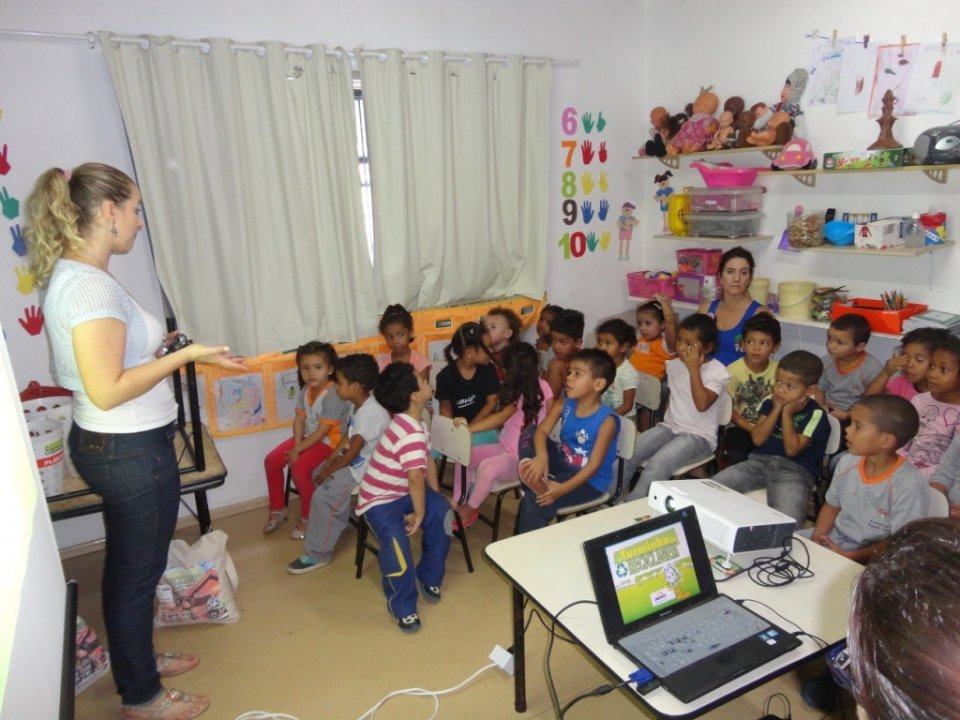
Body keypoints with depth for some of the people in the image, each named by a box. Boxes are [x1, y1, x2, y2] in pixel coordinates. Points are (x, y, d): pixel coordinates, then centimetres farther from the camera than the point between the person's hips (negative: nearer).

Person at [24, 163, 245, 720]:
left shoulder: (73, 274, 7)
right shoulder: (90, 284, -24)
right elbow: (106, 390, -28)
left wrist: (154, 345, 11)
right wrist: (185, 354, -23)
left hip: (114, 446, 10)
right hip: (132, 451, -10)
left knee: (128, 565, 25)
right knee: (138, 572, 9)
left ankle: (137, 659, 47)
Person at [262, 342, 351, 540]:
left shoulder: (333, 395, -26)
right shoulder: (306, 390, 0)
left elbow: (322, 431, -25)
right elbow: (299, 419, 1)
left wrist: (298, 450, -20)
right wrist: (296, 445, -15)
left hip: (328, 441, -8)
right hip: (307, 437, 9)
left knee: (299, 468, -27)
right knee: (271, 460, -1)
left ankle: (308, 517, -4)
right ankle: (277, 509, 18)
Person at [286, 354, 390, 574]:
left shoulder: (371, 414, -29)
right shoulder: (361, 405, 2)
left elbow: (353, 450, -25)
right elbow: (348, 435, 11)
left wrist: (329, 471, -13)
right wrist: (330, 460, 3)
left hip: (364, 467, -11)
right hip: (354, 460, 11)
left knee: (323, 496, -17)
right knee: (316, 475, 18)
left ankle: (317, 554, -2)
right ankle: (338, 520, 31)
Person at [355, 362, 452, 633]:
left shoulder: (414, 424, 2)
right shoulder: (411, 434, -31)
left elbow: (428, 461, 5)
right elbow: (416, 477, -36)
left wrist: (437, 499, 3)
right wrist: (419, 513, -24)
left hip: (403, 492, 9)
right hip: (380, 499, -9)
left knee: (443, 513, -10)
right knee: (396, 537, -31)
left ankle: (429, 577, 11)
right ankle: (402, 605, -7)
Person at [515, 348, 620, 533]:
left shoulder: (606, 420, -22)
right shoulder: (563, 405, -4)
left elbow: (594, 465, -24)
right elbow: (541, 431, -14)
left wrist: (563, 488, -33)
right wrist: (541, 456, -37)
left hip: (590, 481, -6)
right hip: (563, 463, 6)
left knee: (534, 500, -25)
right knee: (528, 432, -9)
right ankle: (535, 479, -26)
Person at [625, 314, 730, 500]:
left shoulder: (717, 371, -11)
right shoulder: (674, 365, 6)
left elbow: (702, 404, -25)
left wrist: (694, 369, -23)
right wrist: (666, 422, 11)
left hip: (699, 435, -6)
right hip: (670, 427, 6)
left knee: (657, 464, -29)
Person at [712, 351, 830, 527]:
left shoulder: (815, 414, -7)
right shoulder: (770, 402, 7)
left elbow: (792, 450, -12)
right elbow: (757, 439, -1)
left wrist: (787, 414, -12)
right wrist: (776, 410, -8)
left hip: (795, 470, -4)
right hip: (760, 460, 5)